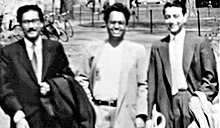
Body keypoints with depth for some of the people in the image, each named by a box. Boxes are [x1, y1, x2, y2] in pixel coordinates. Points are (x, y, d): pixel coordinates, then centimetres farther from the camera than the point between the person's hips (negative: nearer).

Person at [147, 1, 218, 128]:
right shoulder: (158, 47, 10)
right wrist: (149, 116, 4)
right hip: (168, 106, 2)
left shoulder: (200, 43, 3)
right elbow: (152, 83, 8)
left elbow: (210, 78, 4)